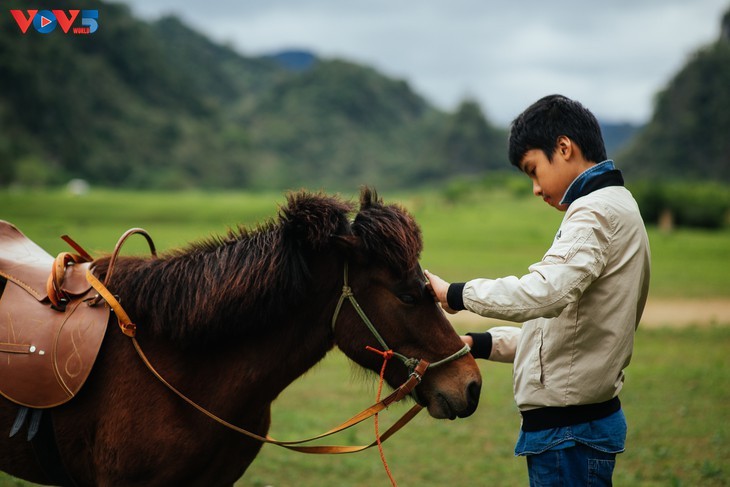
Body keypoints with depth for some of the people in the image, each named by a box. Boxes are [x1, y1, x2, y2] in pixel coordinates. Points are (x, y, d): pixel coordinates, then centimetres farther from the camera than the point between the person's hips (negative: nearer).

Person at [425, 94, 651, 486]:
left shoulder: (596, 211, -14)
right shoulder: (614, 208, 19)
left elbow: (544, 293, -32)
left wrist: (456, 294, -21)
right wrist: (481, 344, 13)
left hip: (568, 430, -10)